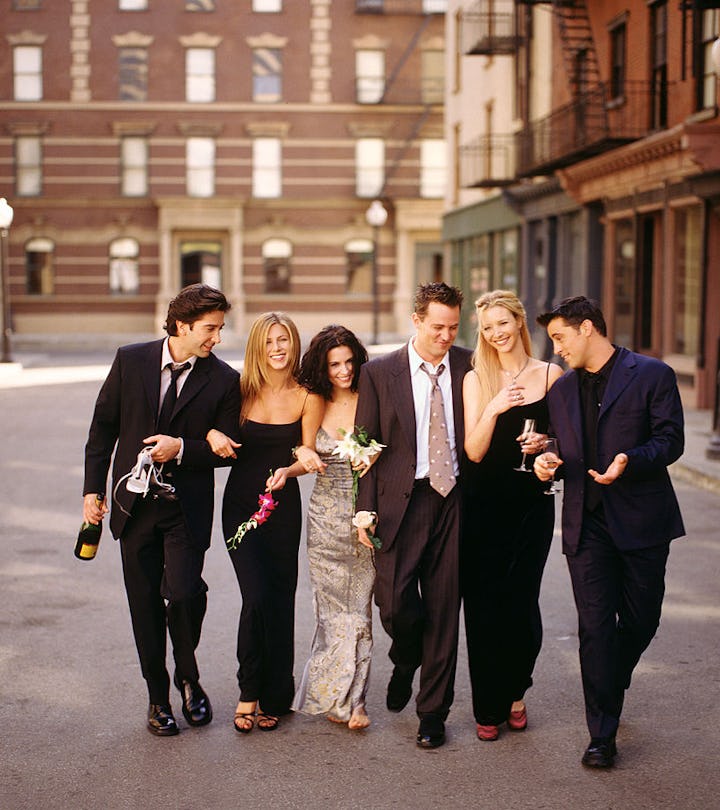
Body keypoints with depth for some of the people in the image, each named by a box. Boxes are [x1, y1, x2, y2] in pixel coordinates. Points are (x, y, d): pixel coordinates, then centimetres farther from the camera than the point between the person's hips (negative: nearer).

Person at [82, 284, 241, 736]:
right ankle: (159, 697, 24)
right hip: (134, 503, 2)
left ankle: (188, 677, 14)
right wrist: (93, 488, 3)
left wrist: (182, 448, -16)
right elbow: (103, 426, 6)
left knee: (184, 593, -16)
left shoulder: (223, 380, -3)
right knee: (145, 606, 8)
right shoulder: (130, 360, 0)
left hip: (187, 507, -2)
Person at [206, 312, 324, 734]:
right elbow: (212, 421, 9)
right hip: (240, 503, 0)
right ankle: (250, 691, 5)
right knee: (258, 595, -13)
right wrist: (213, 434, -14)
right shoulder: (242, 389, -2)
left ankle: (274, 698, 20)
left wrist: (287, 471, -23)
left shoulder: (307, 396, -3)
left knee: (281, 598, 5)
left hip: (283, 505, 1)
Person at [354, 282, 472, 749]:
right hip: (402, 500, -1)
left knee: (443, 608, 4)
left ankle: (434, 712, 18)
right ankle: (406, 663, 27)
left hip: (454, 500, 1)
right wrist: (366, 510, -4)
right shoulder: (380, 373, 3)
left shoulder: (469, 368, 5)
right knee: (395, 603, -8)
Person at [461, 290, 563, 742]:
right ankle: (489, 708, 14)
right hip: (483, 505, 0)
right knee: (483, 604, 1)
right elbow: (474, 451, -5)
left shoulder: (551, 375, 3)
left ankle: (516, 693, 24)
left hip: (531, 504, 0)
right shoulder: (476, 379, 2)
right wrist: (494, 408, -20)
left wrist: (545, 444, -10)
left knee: (522, 602, -1)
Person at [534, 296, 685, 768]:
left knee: (640, 621, 8)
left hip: (641, 520, -3)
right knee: (595, 625, -2)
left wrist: (630, 461, -25)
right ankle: (602, 733, 4)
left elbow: (671, 440, -8)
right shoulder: (562, 390, 15)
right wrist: (549, 461, -3)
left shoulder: (652, 375, -2)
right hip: (587, 523, 3)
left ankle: (610, 689, 37)